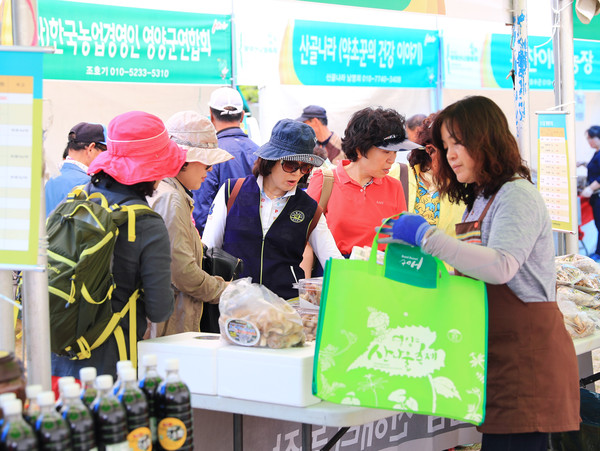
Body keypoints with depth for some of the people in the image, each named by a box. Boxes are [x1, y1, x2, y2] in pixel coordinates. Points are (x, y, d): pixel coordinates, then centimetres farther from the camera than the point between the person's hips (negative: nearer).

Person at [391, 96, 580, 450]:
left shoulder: (517, 195, -9)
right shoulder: (477, 202, 17)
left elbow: (500, 267, -24)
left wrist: (426, 235, -24)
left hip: (527, 352, -8)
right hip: (497, 354, 8)